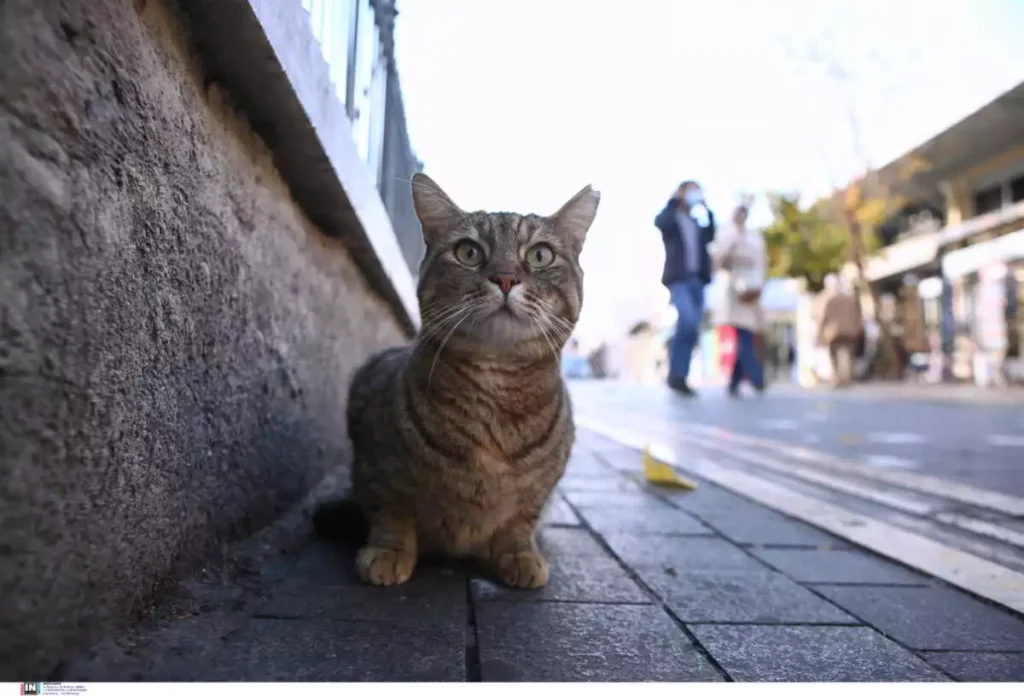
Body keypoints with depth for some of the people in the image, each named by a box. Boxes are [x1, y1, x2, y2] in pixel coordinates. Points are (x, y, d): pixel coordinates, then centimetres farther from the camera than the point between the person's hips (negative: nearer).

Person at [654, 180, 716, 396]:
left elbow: (710, 237, 4)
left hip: (697, 280, 6)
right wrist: (675, 200, -6)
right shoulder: (671, 218, 8)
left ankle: (679, 376, 7)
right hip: (678, 279, -6)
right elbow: (660, 222, -17)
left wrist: (705, 210, 4)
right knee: (688, 321, -25)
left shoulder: (697, 221, 23)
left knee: (691, 328, 1)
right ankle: (677, 374, -16)